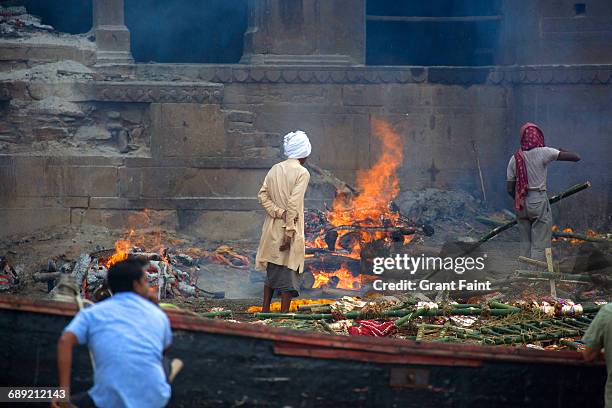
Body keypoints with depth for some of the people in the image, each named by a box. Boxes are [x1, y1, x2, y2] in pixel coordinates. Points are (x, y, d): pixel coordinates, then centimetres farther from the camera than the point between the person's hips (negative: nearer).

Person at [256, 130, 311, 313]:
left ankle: (265, 310, 20)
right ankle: (284, 314, 0)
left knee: (272, 270, 16)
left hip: (272, 229, 6)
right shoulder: (302, 173, -11)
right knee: (289, 272, 0)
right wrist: (289, 232, -18)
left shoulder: (275, 169, 8)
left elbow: (262, 195, 0)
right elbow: (293, 204, -18)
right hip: (289, 230, -6)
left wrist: (278, 212, -6)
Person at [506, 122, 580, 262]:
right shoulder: (543, 153, -8)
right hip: (539, 202, -4)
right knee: (540, 245, -2)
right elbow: (576, 157, -10)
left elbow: (510, 189, 6)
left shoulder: (514, 159, 4)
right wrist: (561, 151, 9)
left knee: (525, 245, 12)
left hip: (521, 205, 5)